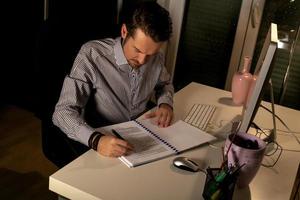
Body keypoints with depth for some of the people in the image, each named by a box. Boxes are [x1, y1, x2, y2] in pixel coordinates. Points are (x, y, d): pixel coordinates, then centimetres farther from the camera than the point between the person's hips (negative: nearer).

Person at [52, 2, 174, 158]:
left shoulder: (156, 57, -6)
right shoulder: (91, 55, -21)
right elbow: (63, 112, -22)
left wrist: (165, 103, -6)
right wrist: (95, 140, -38)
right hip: (104, 143, -4)